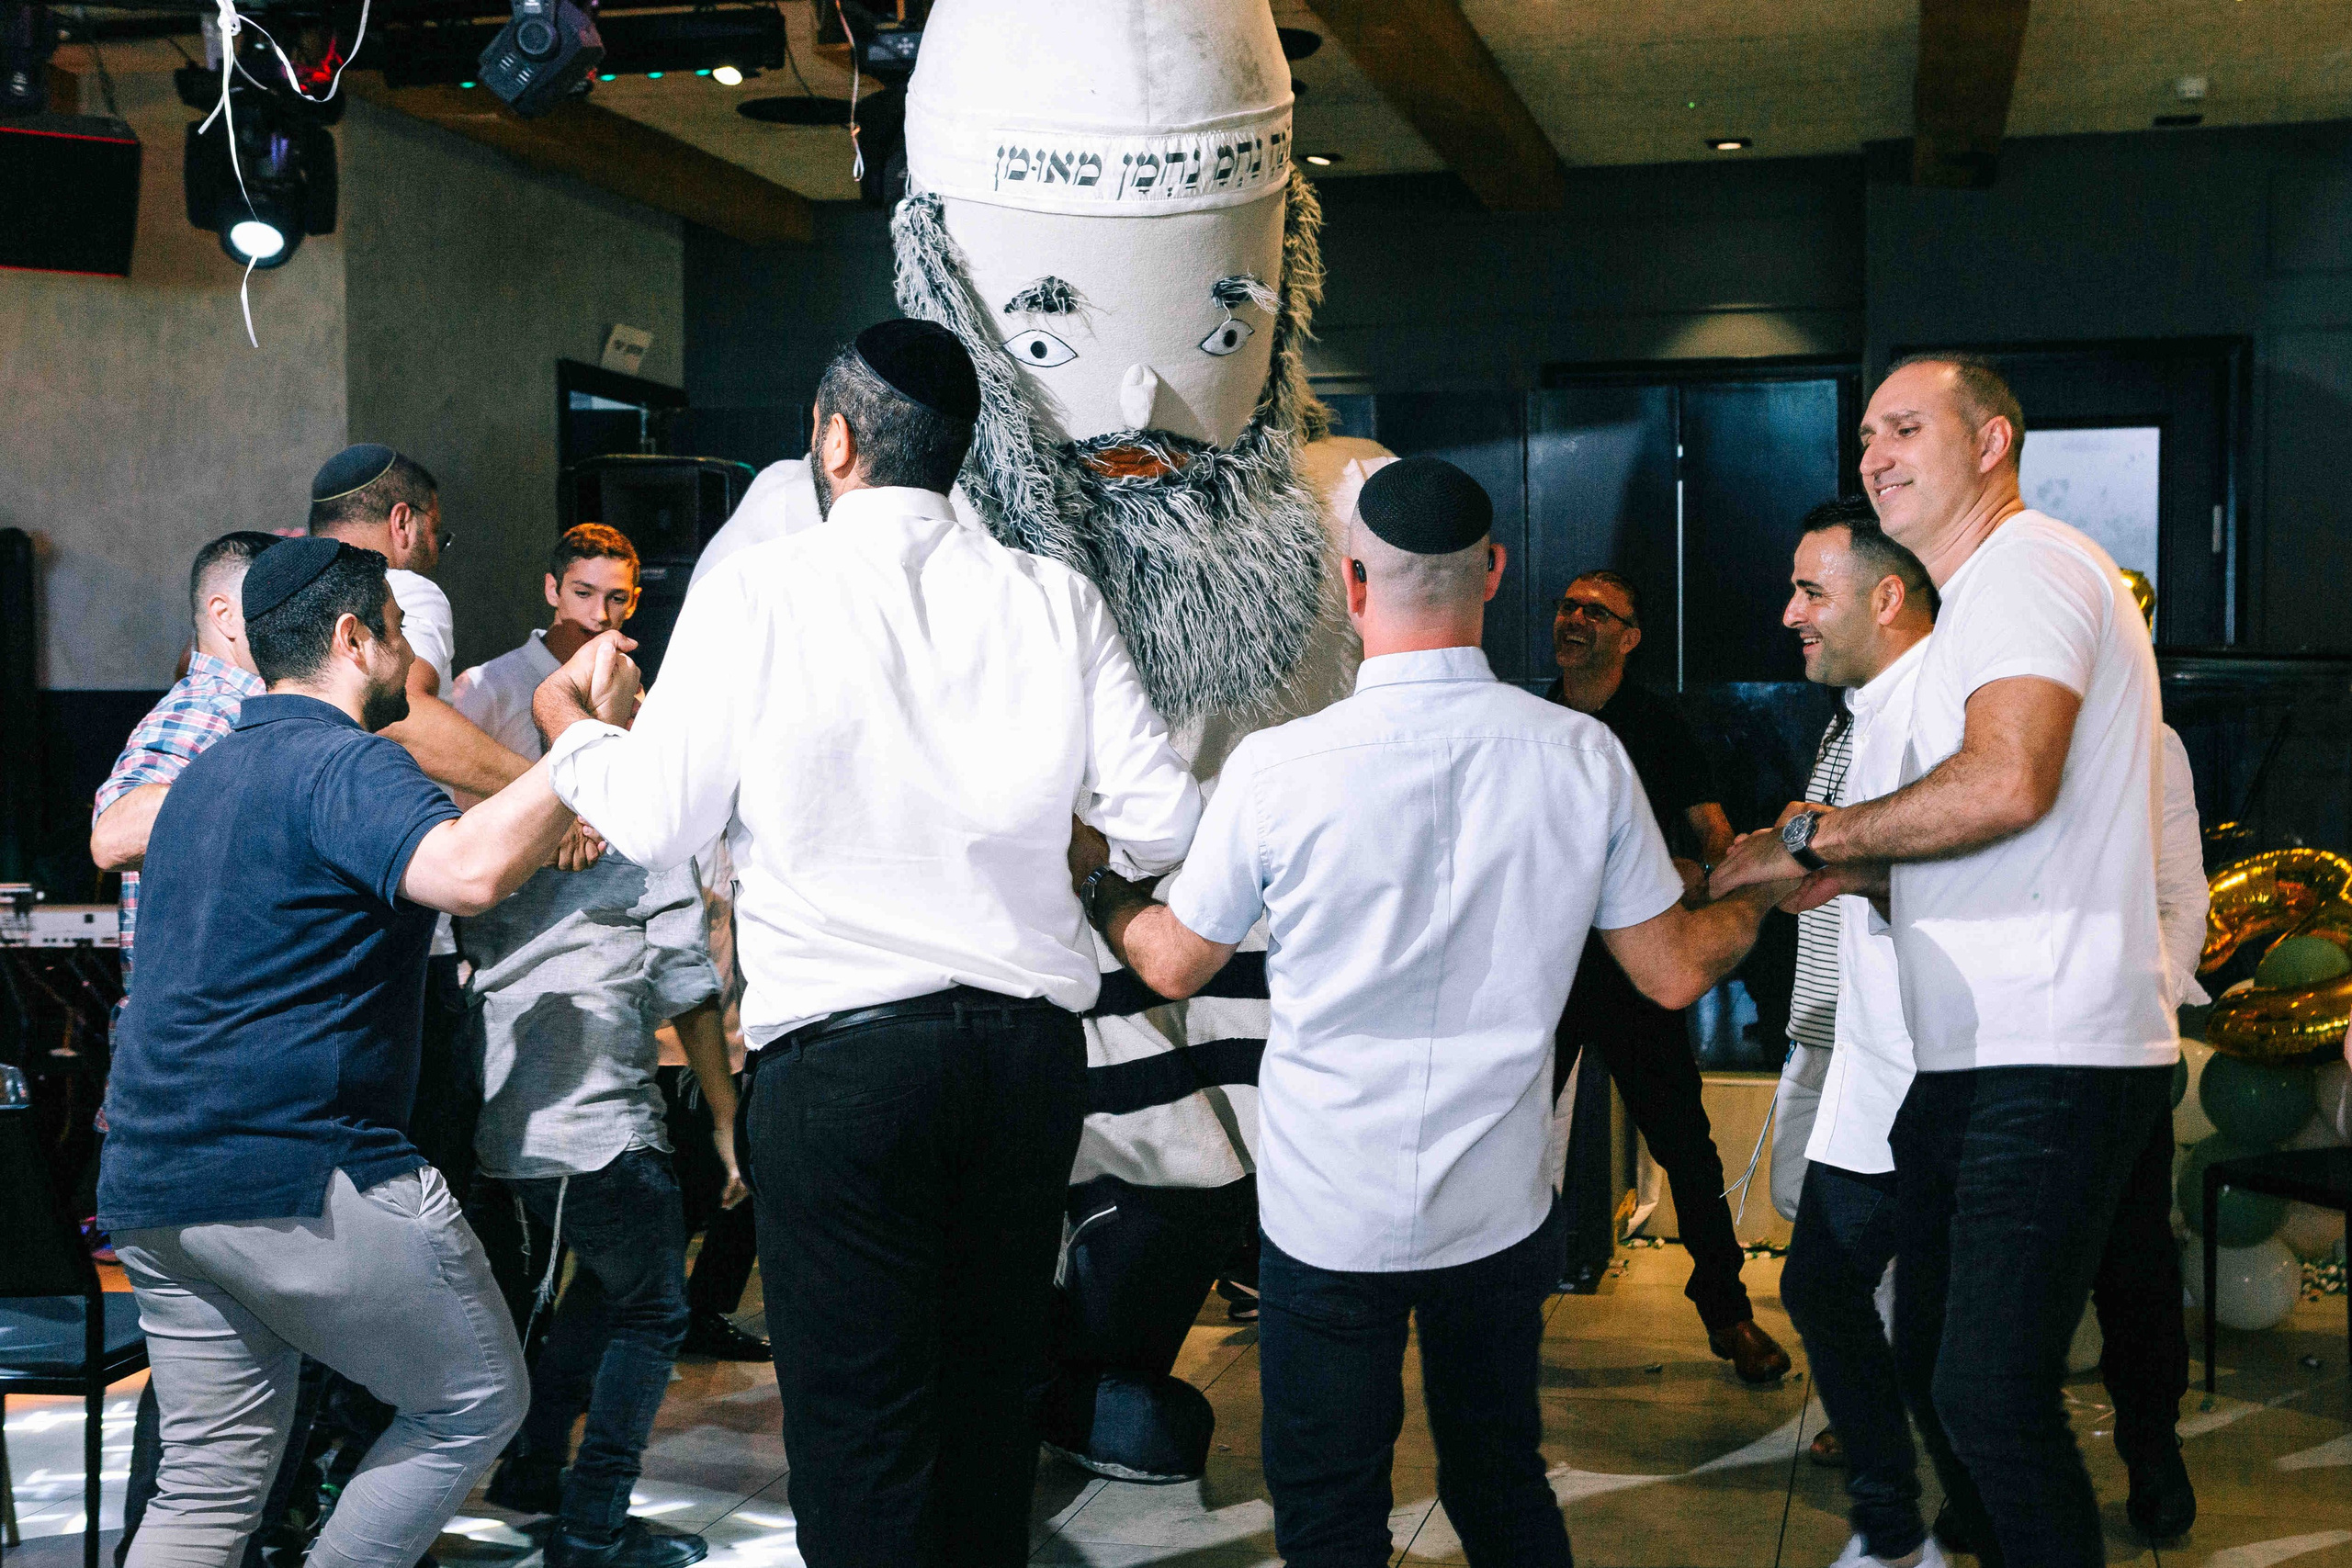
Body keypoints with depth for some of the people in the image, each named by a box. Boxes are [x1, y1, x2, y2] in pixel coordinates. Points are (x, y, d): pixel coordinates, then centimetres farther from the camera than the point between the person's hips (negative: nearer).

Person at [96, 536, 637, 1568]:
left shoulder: (205, 774, 20)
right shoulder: (345, 765, -11)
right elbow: (470, 870, -31)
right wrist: (595, 730, -22)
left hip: (152, 1183, 9)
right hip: (301, 1172, -9)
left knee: (210, 1478, 13)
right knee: (479, 1403, 8)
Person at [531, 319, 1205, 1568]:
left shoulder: (757, 590, -5)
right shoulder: (1055, 598, 4)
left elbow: (658, 823, -3)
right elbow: (1164, 825, 2)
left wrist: (571, 736, 18)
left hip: (839, 1055, -4)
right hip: (1028, 1044, 4)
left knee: (859, 1424, 4)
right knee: (992, 1395, 17)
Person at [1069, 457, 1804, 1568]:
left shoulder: (1277, 767, -16)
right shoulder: (1583, 756, -9)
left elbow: (1172, 964, -1)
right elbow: (1675, 972, 1)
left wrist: (1093, 882, 20)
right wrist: (1765, 891, 22)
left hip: (1328, 1217, -3)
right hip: (1502, 1214, 3)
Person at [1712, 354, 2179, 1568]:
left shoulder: (2026, 566, -9)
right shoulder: (1978, 602, 25)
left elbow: (2006, 783, -25)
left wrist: (1814, 836, -13)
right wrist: (1864, 876, 12)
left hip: (2052, 1060, -11)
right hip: (1964, 1059, 11)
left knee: (1992, 1395, -12)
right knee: (1935, 1366, 15)